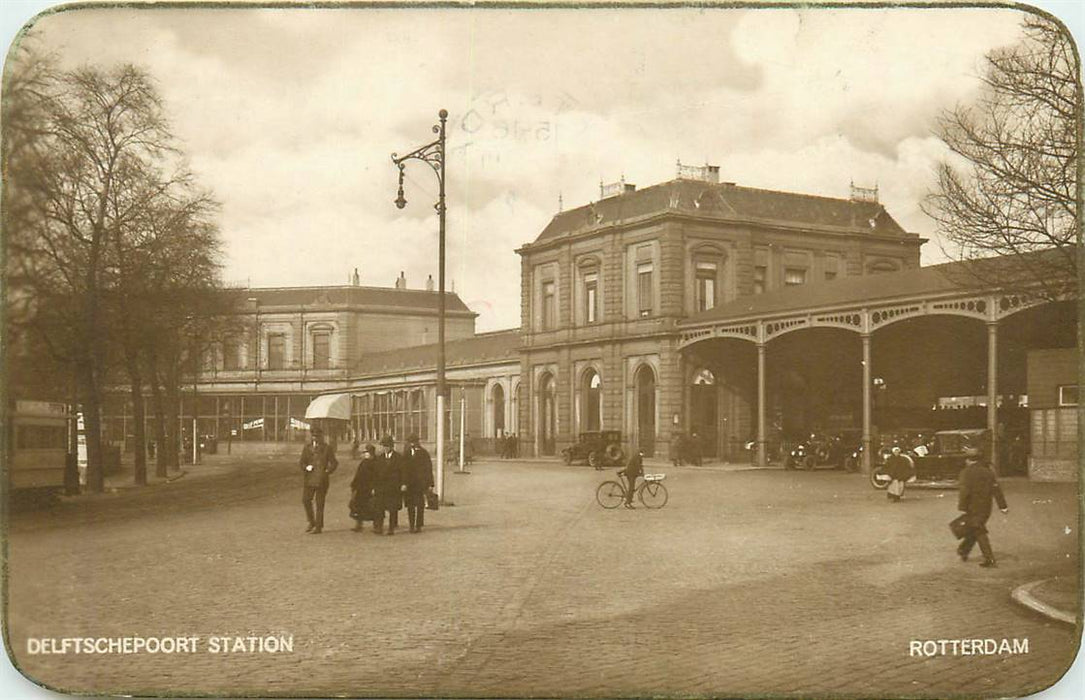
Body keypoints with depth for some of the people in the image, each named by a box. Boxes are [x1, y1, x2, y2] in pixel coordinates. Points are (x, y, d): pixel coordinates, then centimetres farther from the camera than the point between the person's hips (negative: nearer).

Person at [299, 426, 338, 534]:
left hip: (321, 480, -4)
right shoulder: (307, 447, 11)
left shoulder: (326, 448, 2)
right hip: (309, 479, 4)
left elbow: (334, 463, 3)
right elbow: (301, 462, 11)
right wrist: (306, 467, -9)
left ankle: (319, 527, 5)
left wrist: (327, 471, -10)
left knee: (319, 503, -1)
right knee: (306, 500, 1)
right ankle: (312, 522, 21)